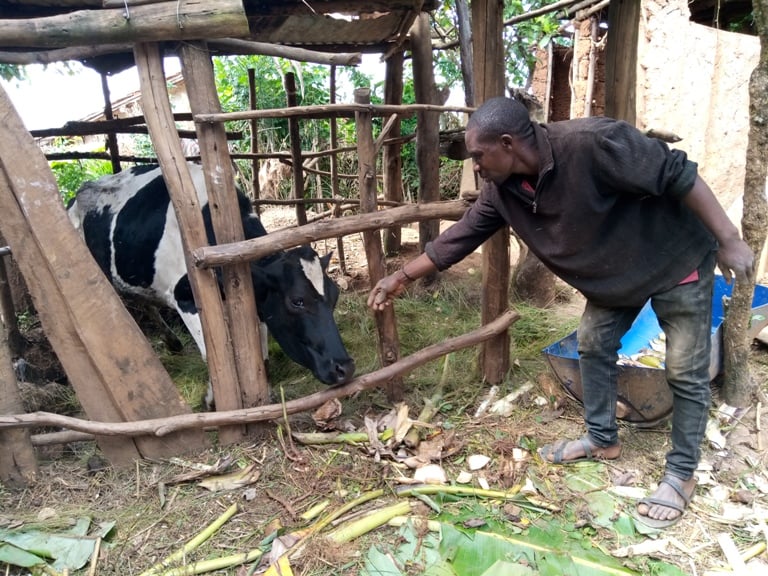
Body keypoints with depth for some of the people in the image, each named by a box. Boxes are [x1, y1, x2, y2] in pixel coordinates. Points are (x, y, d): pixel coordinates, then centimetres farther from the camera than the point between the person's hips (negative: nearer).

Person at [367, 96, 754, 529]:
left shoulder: (592, 142, -35)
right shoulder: (502, 189, -13)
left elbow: (678, 174, -29)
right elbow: (461, 236, -4)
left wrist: (729, 240, -25)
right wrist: (403, 277, -1)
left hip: (677, 259, -6)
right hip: (614, 272, 7)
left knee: (686, 373, 2)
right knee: (594, 345, 13)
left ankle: (681, 474, 18)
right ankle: (602, 439, 32)